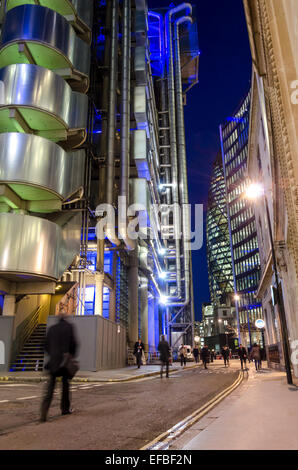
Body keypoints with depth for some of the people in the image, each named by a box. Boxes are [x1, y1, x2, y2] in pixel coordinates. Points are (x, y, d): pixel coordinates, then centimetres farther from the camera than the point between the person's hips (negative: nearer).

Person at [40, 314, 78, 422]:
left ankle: (44, 412, -14)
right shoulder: (69, 327, -1)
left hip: (53, 361, 2)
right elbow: (73, 343, -6)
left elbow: (46, 345, 9)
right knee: (65, 384, 14)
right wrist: (72, 355, 9)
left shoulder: (52, 328, 8)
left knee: (50, 386, 1)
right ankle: (65, 408, 24)